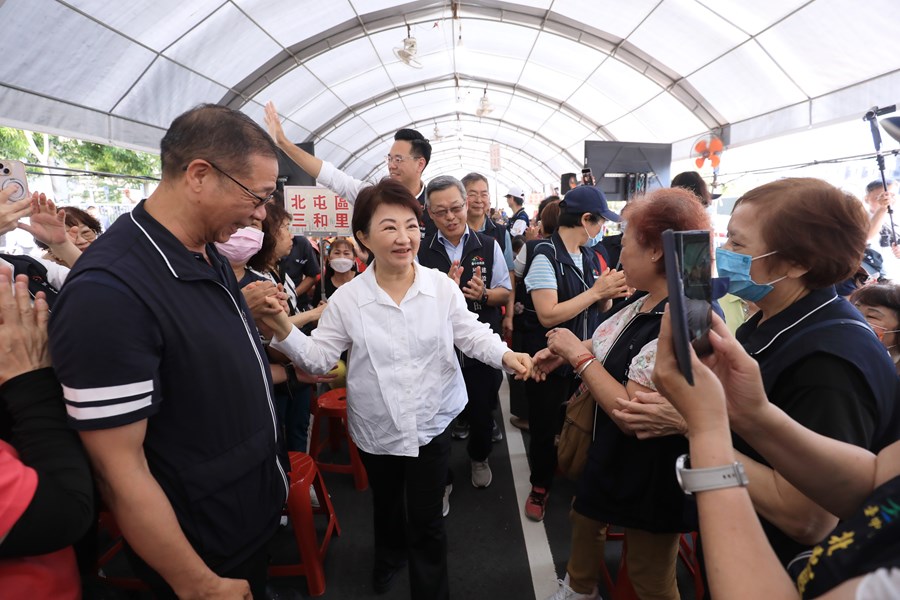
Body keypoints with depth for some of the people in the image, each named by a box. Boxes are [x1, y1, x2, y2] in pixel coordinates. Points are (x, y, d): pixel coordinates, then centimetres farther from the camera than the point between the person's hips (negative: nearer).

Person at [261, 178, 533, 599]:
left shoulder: (442, 286, -11)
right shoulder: (346, 299, -12)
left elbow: (471, 333, -2)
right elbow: (319, 357, -8)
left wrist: (506, 355, -19)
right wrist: (283, 331, -25)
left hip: (431, 424, -1)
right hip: (376, 430, 2)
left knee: (426, 518, 11)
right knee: (386, 506, 28)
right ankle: (391, 556, 61)